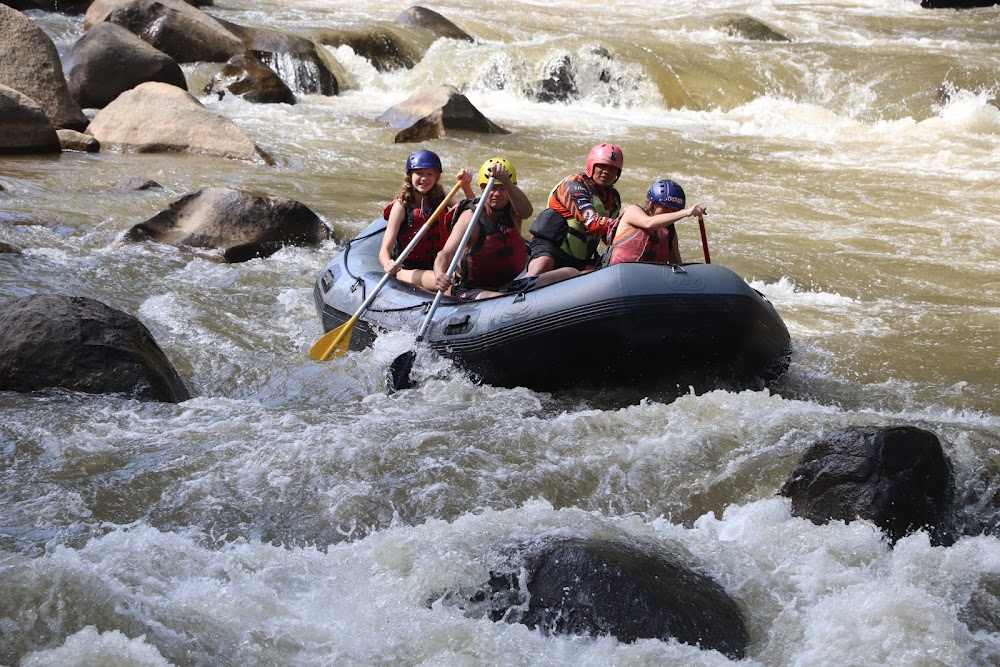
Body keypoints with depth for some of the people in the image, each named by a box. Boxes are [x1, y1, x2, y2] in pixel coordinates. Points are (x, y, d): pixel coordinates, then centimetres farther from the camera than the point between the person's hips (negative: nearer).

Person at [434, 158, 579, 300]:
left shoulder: (511, 213, 2)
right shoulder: (471, 218, -12)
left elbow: (526, 211, -24)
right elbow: (445, 254, -24)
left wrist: (505, 181, -42)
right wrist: (440, 276, -48)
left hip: (510, 286, 6)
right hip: (470, 291, -6)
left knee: (571, 274, -5)